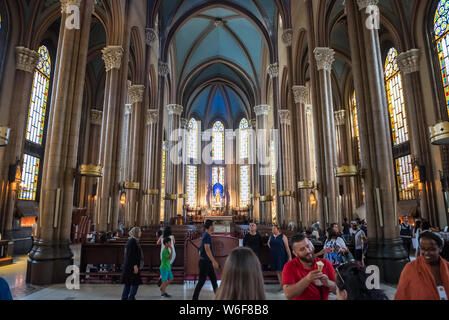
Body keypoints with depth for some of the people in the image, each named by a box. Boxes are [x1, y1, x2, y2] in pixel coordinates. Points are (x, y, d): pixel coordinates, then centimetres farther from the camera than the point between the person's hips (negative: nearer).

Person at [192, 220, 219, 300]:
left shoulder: (207, 235, 12)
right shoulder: (207, 236, -17)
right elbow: (207, 250, -24)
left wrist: (214, 262, 23)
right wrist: (214, 262, -24)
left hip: (208, 263, 10)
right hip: (205, 262, -10)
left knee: (214, 280, 12)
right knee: (201, 281, 0)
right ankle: (195, 298, 11)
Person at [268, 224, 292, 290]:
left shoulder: (283, 236, -7)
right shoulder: (271, 237, 8)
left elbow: (287, 247, -9)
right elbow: (268, 243, 30)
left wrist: (289, 256, -12)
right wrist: (270, 247, 11)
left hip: (281, 256, -5)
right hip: (273, 256, 5)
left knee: (281, 270, -7)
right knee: (277, 271, 8)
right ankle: (281, 284, 17)